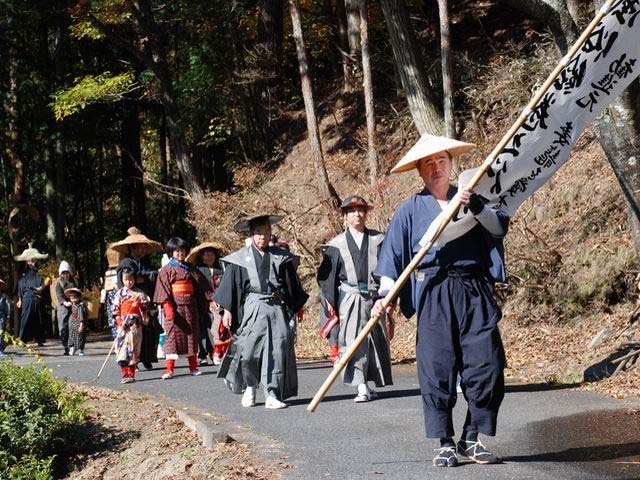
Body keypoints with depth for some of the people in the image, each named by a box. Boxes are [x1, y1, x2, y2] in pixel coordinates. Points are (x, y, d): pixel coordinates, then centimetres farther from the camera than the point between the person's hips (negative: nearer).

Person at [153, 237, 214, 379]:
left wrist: (211, 299, 5)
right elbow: (164, 290, -6)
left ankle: (193, 367, 16)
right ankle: (169, 370, -5)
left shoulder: (191, 269, 13)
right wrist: (168, 308, -16)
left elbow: (202, 285, 13)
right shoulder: (166, 270, 1)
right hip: (174, 307, -4)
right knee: (173, 335, -6)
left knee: (192, 335, 8)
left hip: (190, 307, 4)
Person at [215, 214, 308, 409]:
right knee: (248, 351, -3)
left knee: (277, 350, -6)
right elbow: (230, 286, 6)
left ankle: (272, 395, -3)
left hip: (276, 309, 1)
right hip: (251, 309, -1)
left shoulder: (281, 257, 8)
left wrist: (297, 307, 14)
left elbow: (292, 285, 14)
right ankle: (249, 387, 21)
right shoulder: (240, 259, 4)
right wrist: (227, 310, 0)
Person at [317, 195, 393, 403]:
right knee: (353, 341, -10)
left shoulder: (378, 240, 8)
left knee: (377, 341, 4)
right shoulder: (337, 245, 5)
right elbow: (327, 276, 6)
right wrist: (330, 303, 0)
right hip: (349, 298, -2)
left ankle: (371, 380, 17)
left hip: (375, 298, 2)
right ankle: (361, 387, -11)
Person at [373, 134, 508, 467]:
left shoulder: (470, 197, 16)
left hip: (475, 291, 2)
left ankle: (472, 439, 10)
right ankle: (446, 443, 6)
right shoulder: (411, 209, 9)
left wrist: (476, 206, -13)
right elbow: (393, 254, 3)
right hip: (434, 294, -2)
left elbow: (500, 226, 2)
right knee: (437, 368, -4)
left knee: (487, 365, -3)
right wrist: (384, 295, -8)